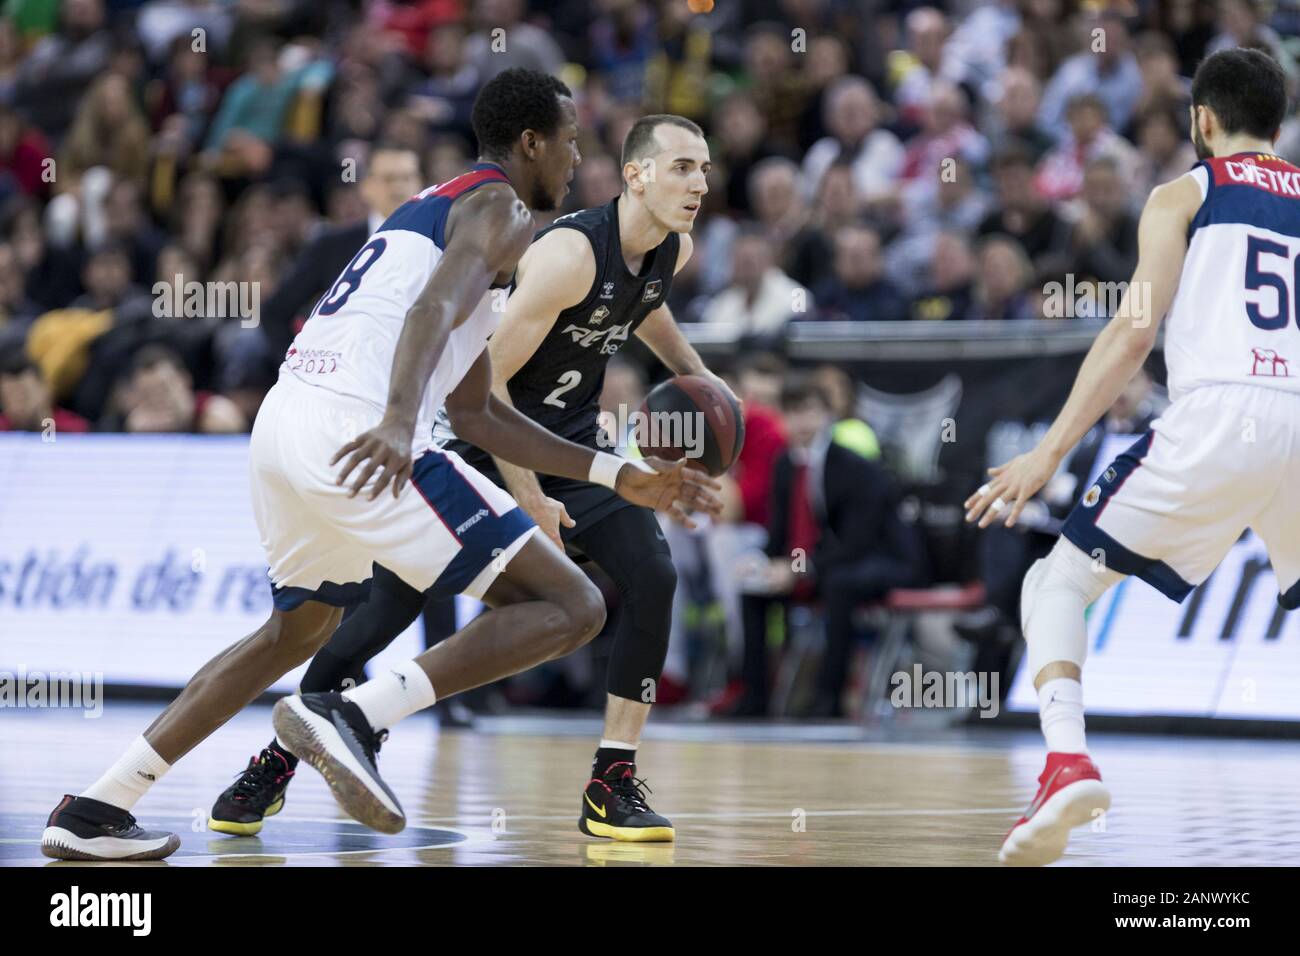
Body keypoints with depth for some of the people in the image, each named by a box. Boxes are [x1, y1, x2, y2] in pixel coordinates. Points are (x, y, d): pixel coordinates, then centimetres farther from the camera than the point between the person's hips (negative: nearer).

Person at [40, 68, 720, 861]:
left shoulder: (436, 208, 32)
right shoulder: (500, 209, 4)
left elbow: (478, 415, 34)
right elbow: (434, 308, -19)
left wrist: (621, 477, 35)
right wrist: (400, 419, -36)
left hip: (283, 426, 10)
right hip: (351, 431, -9)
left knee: (302, 627, 33)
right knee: (569, 608, -7)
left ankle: (93, 814, 29)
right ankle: (355, 719, -20)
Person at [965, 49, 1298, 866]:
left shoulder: (1184, 195, 13)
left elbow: (1135, 330, 0)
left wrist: (1051, 451, -2)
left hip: (1221, 413, -3)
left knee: (1058, 583, 10)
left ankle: (1068, 763, -14)